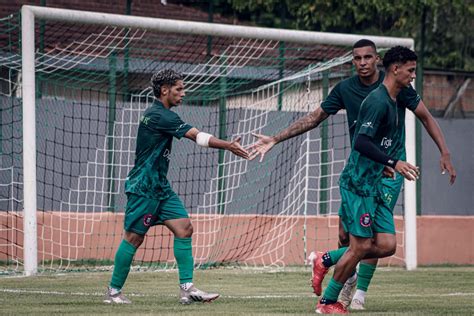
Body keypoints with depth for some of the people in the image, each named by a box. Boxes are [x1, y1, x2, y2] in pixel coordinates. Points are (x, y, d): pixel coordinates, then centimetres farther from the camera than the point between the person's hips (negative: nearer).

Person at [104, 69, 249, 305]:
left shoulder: (158, 114, 15)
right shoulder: (160, 116, -16)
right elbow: (196, 136, -21)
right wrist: (228, 146, -22)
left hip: (160, 187, 10)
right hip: (143, 187, -10)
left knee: (184, 228, -1)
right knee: (134, 237, -4)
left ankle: (187, 288, -6)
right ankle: (113, 291, 6)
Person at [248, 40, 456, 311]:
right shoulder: (345, 89, 1)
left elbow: (426, 117, 1)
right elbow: (315, 118, 10)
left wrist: (445, 153, -8)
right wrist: (275, 140, 8)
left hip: (390, 169, -3)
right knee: (346, 235, -2)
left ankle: (361, 293, -2)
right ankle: (350, 276, 27)